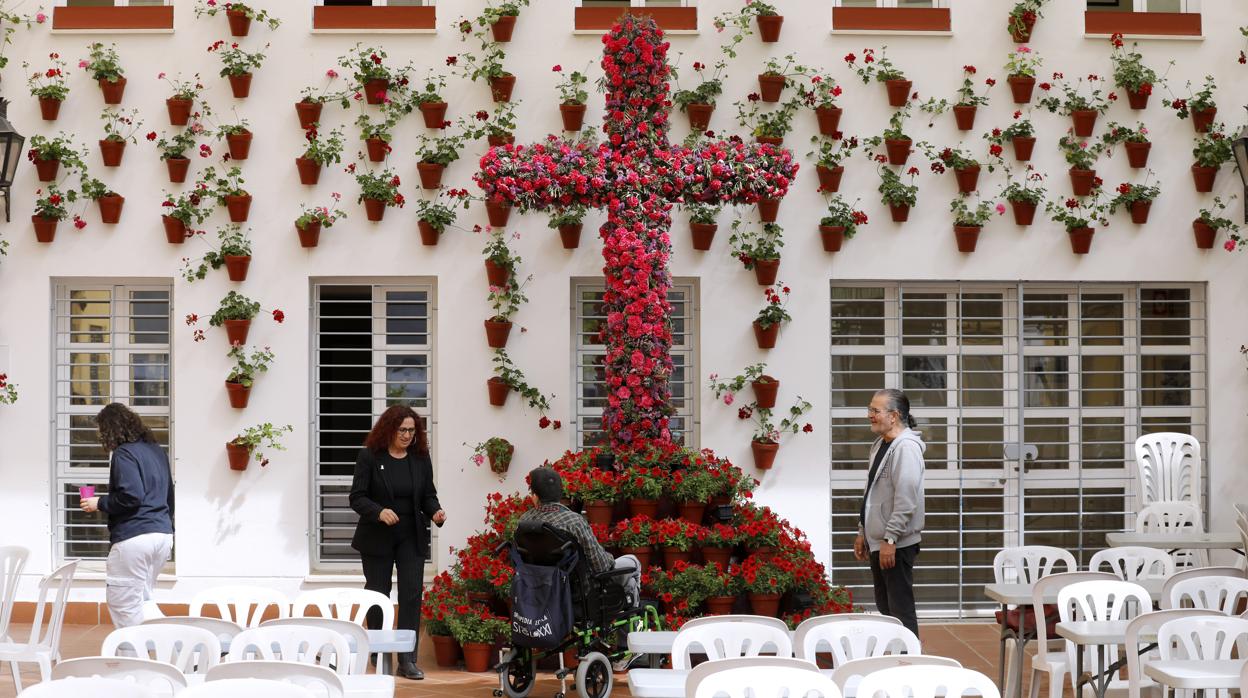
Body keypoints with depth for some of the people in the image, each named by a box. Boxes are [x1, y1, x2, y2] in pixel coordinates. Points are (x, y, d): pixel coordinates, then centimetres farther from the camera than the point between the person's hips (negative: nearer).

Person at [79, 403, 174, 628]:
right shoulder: (156, 450, 16)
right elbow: (169, 495, 22)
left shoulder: (124, 453, -10)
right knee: (140, 602, 17)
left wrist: (99, 503, -5)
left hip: (134, 537, -9)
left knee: (123, 605, -3)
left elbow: (131, 497, -19)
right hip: (163, 535, 9)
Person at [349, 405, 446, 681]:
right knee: (378, 594, 9)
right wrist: (379, 512, -27)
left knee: (411, 595, -6)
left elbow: (428, 495, 7)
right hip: (377, 538, -2)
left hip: (411, 538, 2)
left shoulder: (421, 458, 2)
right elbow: (357, 497, -10)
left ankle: (407, 660, -6)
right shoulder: (369, 457, -8)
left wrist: (435, 512, -14)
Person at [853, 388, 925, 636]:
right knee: (885, 608, 15)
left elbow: (906, 500, -23)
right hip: (878, 542, 10)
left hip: (897, 544, -10)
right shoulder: (880, 445, 14)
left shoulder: (906, 448, -16)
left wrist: (890, 539, -23)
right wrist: (862, 532, 20)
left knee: (901, 610, -5)